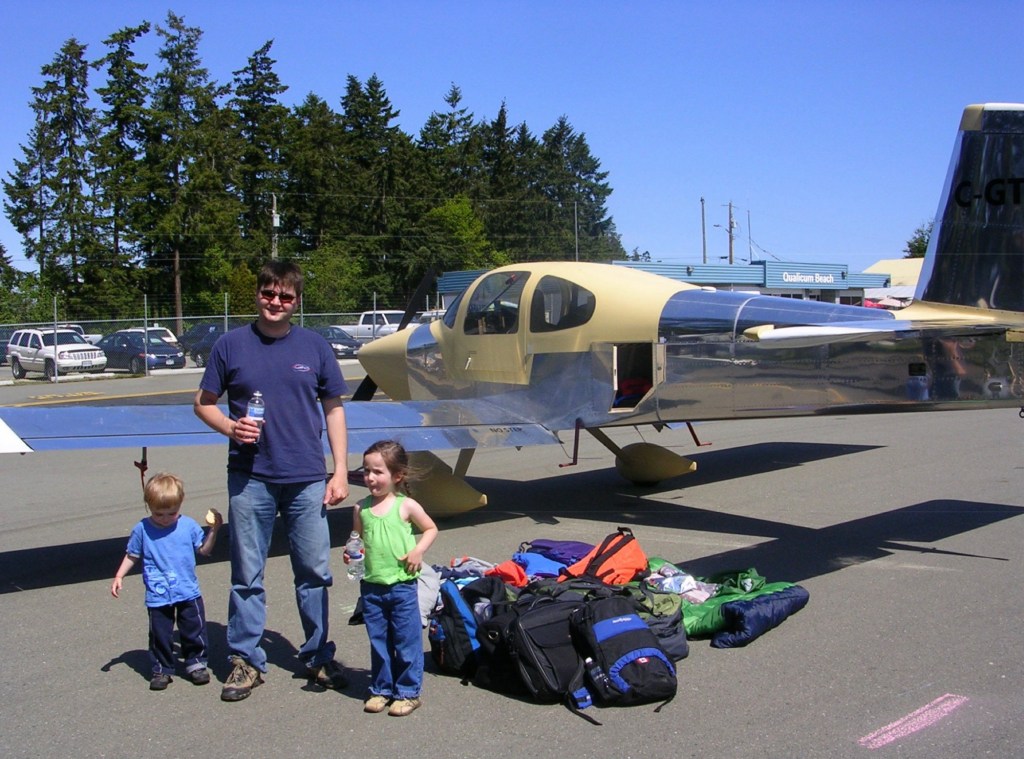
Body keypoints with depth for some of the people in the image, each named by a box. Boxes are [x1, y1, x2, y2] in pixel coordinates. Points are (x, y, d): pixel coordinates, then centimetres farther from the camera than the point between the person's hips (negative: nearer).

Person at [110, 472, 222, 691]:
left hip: (188, 593, 1)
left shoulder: (189, 526, -1)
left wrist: (213, 530, -4)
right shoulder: (141, 530, -3)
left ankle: (196, 664, 24)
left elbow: (204, 550, 8)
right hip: (157, 597, -1)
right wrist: (119, 577, 1)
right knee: (160, 635, 4)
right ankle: (161, 670, 19)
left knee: (194, 631, 8)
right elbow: (131, 556, 8)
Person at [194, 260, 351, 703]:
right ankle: (245, 660, 21)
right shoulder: (232, 345, 2)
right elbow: (204, 403, 9)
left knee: (315, 573, 8)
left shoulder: (314, 347, 5)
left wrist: (340, 472, 2)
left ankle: (319, 657, 23)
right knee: (247, 576, 7)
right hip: (250, 479, -1)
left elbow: (334, 410, 9)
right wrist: (230, 427, -13)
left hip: (307, 479, 1)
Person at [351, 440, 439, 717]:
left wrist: (418, 551, -11)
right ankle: (381, 689, 26)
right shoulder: (361, 508, 3)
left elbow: (431, 529, 4)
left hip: (402, 585, -3)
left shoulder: (406, 506, -6)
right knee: (378, 641, 13)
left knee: (407, 641, 4)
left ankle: (408, 692, 15)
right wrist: (352, 553, -7)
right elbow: (357, 538, 14)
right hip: (371, 586, 4)